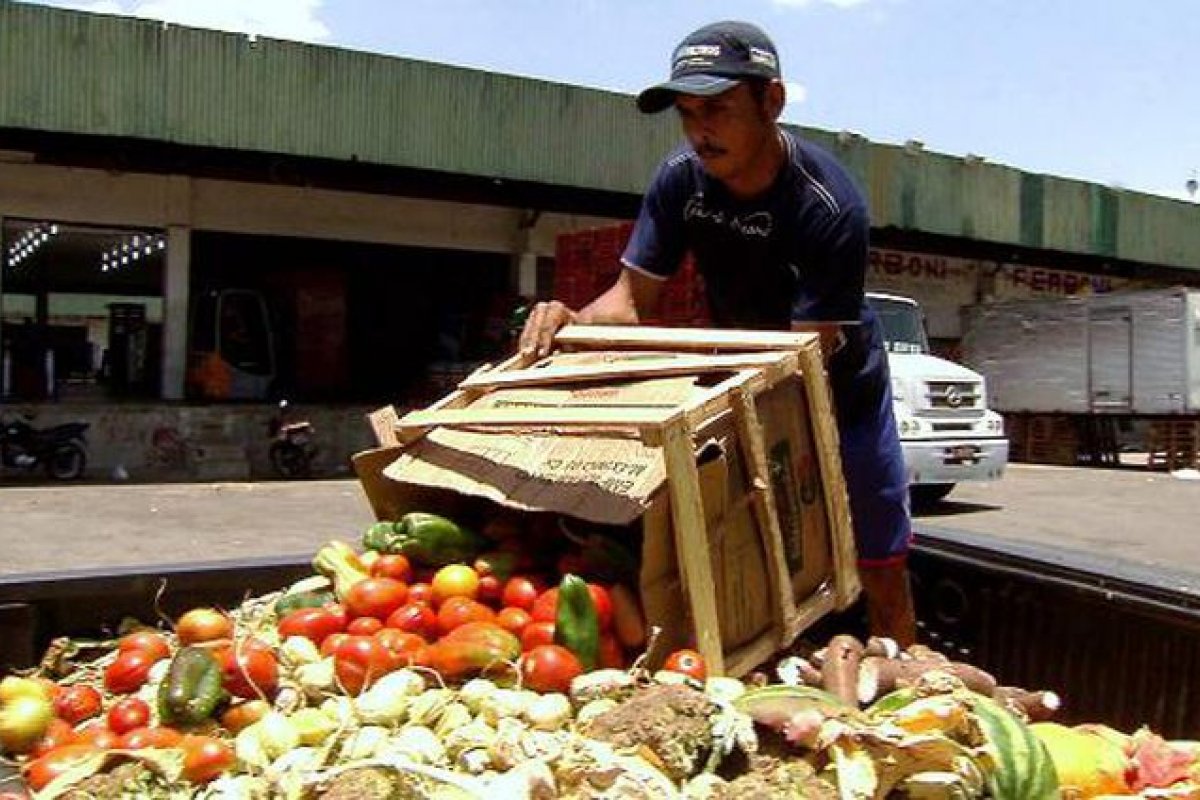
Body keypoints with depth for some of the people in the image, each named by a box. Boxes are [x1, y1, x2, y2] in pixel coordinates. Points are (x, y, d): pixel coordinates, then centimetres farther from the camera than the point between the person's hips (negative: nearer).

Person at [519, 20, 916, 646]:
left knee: (883, 576, 5)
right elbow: (632, 298, -14)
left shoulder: (828, 205, -30)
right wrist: (572, 321, -36)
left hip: (842, 387, -3)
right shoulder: (680, 180, -15)